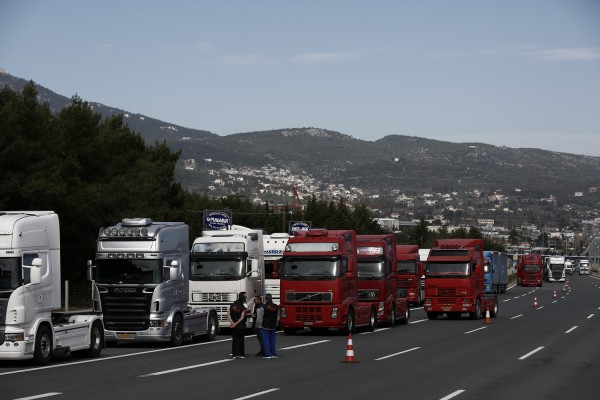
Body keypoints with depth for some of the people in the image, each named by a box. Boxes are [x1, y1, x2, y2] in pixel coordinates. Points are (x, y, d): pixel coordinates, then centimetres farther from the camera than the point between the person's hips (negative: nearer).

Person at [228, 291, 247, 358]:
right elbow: (242, 318, -23)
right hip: (241, 326, -4)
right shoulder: (243, 308, -15)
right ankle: (241, 354, 11)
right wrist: (236, 324, -19)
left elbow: (228, 315, -5)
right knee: (241, 340, 6)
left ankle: (234, 354, 6)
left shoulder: (232, 305, 2)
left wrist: (232, 322, -13)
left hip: (233, 326, 4)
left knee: (234, 340, 8)